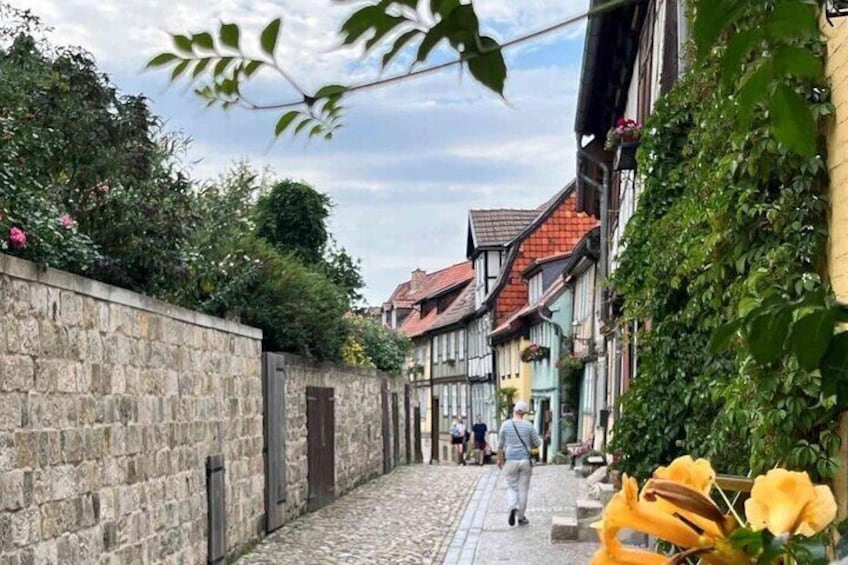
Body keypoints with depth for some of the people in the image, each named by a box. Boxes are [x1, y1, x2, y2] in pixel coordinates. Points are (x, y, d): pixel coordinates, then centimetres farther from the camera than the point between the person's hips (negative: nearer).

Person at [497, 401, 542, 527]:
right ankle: (521, 517, 14)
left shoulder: (505, 425, -4)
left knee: (512, 487, 12)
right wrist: (539, 439, 25)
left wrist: (500, 459, 15)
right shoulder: (529, 426, -6)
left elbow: (500, 444, 3)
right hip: (525, 460, 0)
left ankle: (513, 507, -15)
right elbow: (537, 443, 2)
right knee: (523, 489, 9)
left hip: (511, 461, 0)